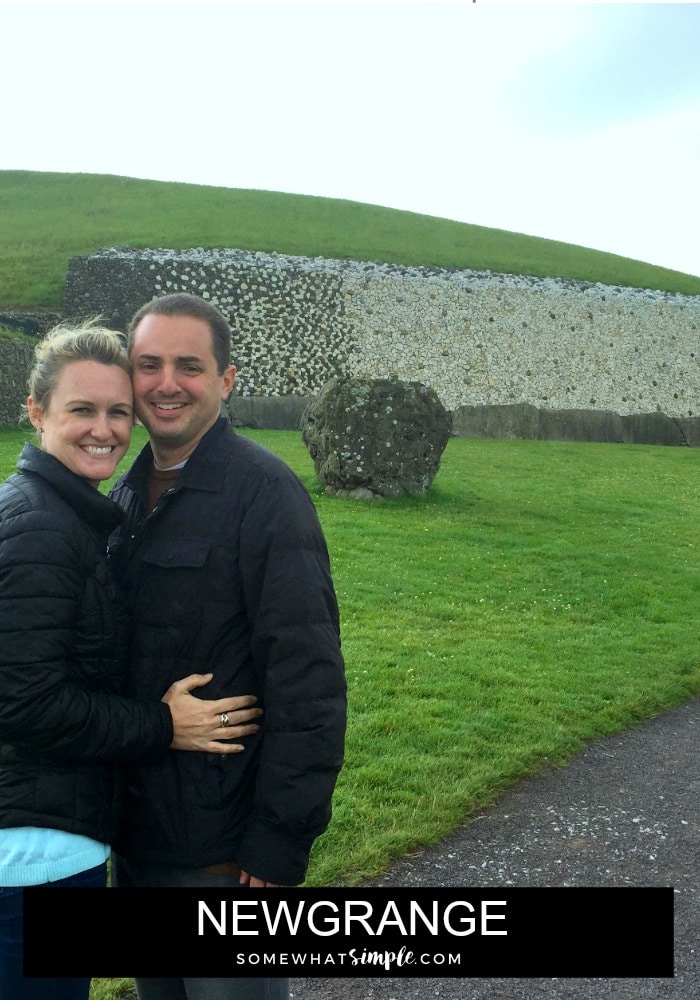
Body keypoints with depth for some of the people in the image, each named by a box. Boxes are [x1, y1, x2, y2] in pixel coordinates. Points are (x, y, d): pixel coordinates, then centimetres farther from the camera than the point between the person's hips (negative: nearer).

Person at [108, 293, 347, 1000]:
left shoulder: (264, 491, -17)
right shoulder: (129, 492, 7)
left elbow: (308, 680, -20)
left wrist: (280, 841, -19)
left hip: (223, 847, -7)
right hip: (136, 833, 7)